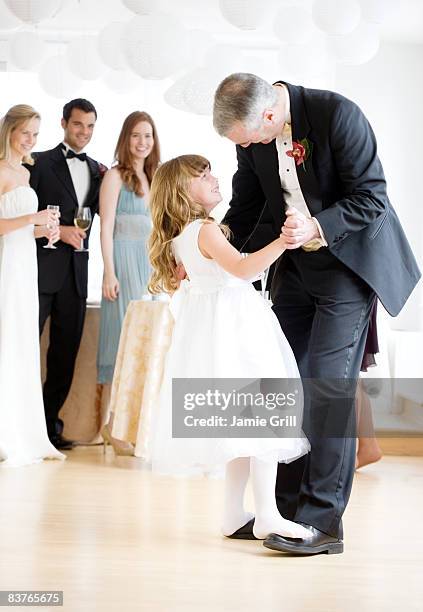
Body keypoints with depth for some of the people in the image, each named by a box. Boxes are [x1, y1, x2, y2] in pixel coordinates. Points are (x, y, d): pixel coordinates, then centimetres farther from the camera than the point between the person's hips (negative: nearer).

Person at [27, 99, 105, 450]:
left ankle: (49, 422, 15)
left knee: (66, 352, 7)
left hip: (76, 272, 5)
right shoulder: (40, 163, 0)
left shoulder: (97, 170, 14)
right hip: (43, 269, -5)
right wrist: (58, 230, -15)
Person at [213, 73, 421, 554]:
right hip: (296, 264, 7)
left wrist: (317, 226, -33)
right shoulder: (253, 135, -4)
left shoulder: (337, 114, -23)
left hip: (350, 259, -6)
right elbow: (246, 206, 8)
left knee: (327, 384, -12)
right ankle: (287, 509, 14)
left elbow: (371, 197, -20)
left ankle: (323, 520, -7)